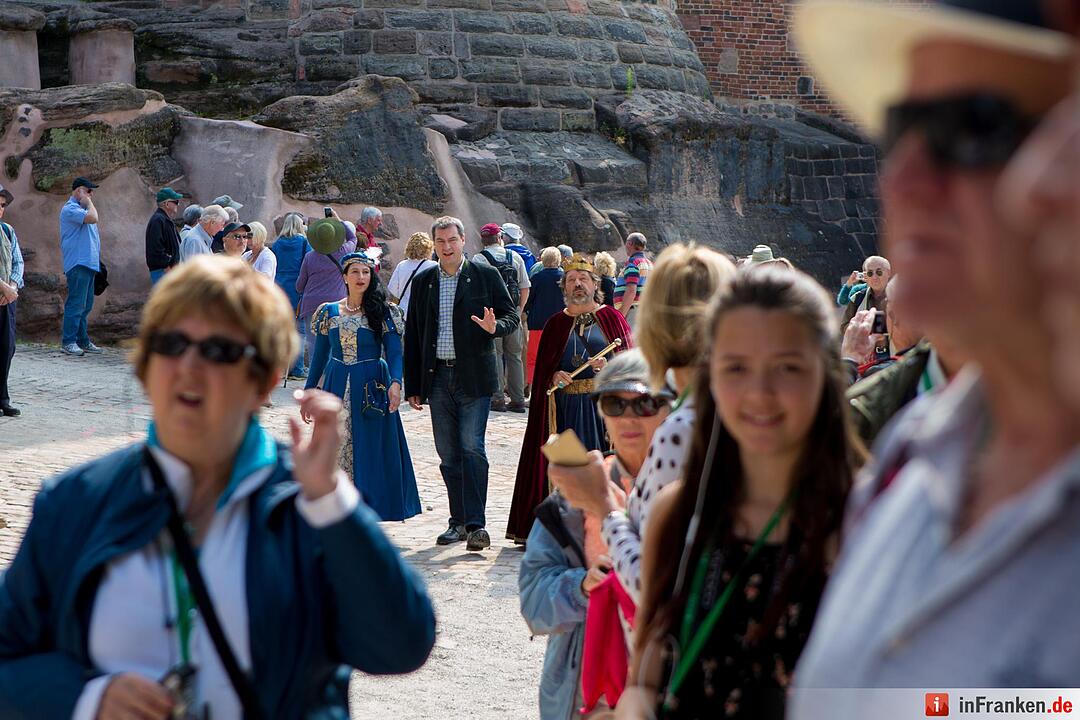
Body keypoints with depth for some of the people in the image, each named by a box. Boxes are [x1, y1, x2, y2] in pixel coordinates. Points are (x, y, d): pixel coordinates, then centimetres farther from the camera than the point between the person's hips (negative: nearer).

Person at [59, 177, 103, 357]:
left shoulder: (80, 209, 22)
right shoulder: (70, 209, -10)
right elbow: (92, 218, -22)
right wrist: (88, 201, -11)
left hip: (88, 264, 10)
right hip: (78, 263, -10)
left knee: (85, 305, 12)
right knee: (76, 303, -12)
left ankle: (82, 340, 17)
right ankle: (68, 341, -11)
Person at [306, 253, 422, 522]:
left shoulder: (383, 312, 0)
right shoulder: (329, 312, 8)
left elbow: (394, 352, -6)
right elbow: (319, 356, 13)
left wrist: (395, 383, -23)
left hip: (371, 389, -3)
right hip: (337, 388, 3)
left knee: (369, 452, -2)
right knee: (334, 451, 2)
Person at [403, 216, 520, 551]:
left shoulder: (485, 275, 2)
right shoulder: (423, 282, 11)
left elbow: (512, 315, 4)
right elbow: (412, 335, 12)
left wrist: (495, 327, -20)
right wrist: (413, 386, 9)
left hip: (474, 377, -4)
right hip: (438, 377, 4)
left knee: (472, 448, -11)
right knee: (448, 454, 8)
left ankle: (476, 524, -10)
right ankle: (459, 521, 17)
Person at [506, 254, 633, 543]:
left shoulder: (612, 318, 8)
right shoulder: (556, 324, 14)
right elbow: (542, 369, 10)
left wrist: (609, 367, -16)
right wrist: (555, 377, -10)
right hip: (566, 407, 2)